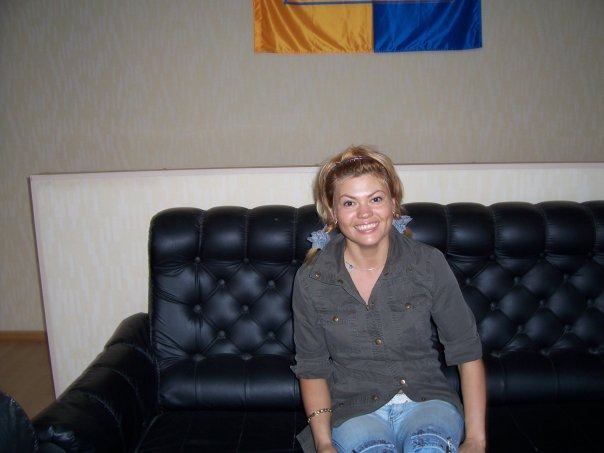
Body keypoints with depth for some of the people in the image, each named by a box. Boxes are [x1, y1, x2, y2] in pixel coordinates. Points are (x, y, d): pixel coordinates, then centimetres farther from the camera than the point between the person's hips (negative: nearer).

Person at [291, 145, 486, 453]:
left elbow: (467, 352, -1)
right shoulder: (311, 280, -5)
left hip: (426, 399, 0)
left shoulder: (429, 263, -5)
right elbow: (312, 368, 2)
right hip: (354, 409, 0)